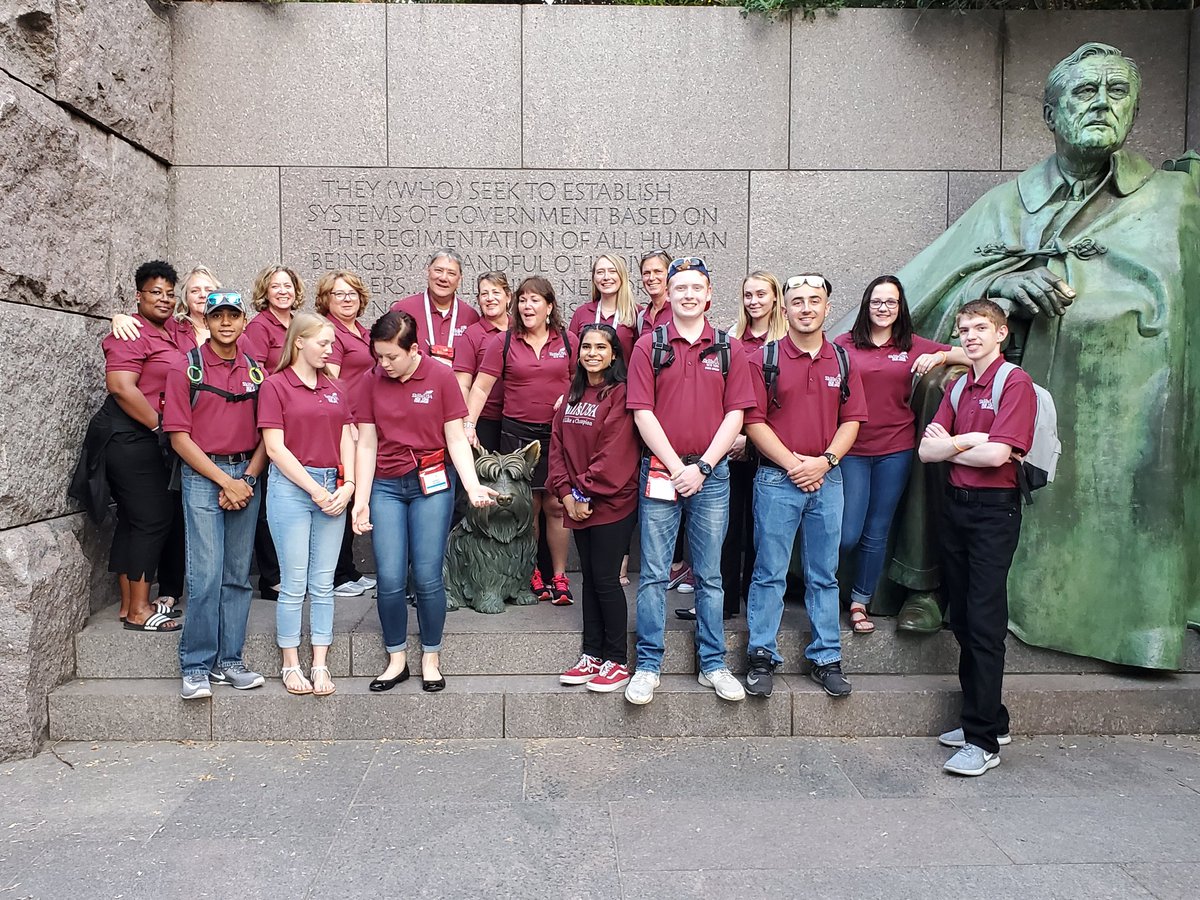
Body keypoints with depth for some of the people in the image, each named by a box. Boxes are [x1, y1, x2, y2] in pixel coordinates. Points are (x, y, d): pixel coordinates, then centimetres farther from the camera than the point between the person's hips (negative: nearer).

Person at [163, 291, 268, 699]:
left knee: (238, 574, 7)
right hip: (202, 476, -3)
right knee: (205, 575, -8)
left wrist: (248, 478, -6)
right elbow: (179, 436, -5)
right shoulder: (187, 369, 0)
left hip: (247, 476, 4)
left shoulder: (255, 371, 11)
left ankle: (229, 661, 16)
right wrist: (225, 481, -10)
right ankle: (196, 668, 3)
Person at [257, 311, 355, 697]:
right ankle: (290, 665, 16)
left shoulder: (334, 388, 14)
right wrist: (315, 490, -11)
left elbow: (346, 440, 11)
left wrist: (348, 485, -4)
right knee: (294, 582, 2)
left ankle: (320, 665, 16)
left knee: (323, 583, 8)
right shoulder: (275, 386, -2)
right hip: (291, 487, -4)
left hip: (333, 489, 5)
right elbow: (275, 448, -8)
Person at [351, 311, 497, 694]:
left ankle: (430, 659, 17)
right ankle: (396, 660, 17)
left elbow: (456, 439, -3)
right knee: (390, 579, -1)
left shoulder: (441, 377, -4)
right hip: (385, 487, 2)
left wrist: (473, 486, -15)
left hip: (432, 484, -2)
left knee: (427, 577, -1)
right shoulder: (369, 382, 2)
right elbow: (366, 444, 4)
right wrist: (361, 501, 0)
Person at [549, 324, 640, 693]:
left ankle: (617, 661, 12)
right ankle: (592, 655, 23)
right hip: (577, 505, 7)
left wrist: (586, 490, -14)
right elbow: (558, 444, 9)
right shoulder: (572, 395, 13)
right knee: (589, 578, 13)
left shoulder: (621, 394, -9)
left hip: (612, 502, -7)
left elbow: (614, 452, -16)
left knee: (606, 579, -2)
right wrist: (565, 492, -3)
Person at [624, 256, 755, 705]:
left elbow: (735, 413, 2)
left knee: (710, 574, 9)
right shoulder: (648, 346, 4)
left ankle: (713, 664, 20)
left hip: (711, 473, 1)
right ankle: (648, 666, 12)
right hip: (660, 470, -1)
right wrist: (675, 467, -9)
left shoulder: (729, 349, 8)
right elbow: (643, 413, -3)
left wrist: (701, 466, -8)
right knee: (654, 574, 3)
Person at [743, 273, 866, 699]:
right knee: (769, 573, 2)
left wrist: (824, 460, -8)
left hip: (827, 478, 3)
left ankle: (826, 659, 21)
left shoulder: (842, 360, 9)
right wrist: (793, 463, -12)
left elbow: (852, 420, 7)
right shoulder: (765, 359, 0)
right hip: (776, 479, -3)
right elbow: (754, 421, -5)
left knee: (824, 575, 10)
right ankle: (762, 657, 13)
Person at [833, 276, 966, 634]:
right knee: (847, 536, -8)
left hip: (895, 450, 2)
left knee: (877, 533, 8)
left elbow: (971, 354, 12)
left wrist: (941, 356, -9)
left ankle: (860, 603, 23)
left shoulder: (913, 346, 8)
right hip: (851, 449, -2)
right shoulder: (843, 344, 1)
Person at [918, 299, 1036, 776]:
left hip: (994, 509, -7)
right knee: (962, 619, 11)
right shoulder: (958, 387, 16)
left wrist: (950, 445, -2)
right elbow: (927, 450, 6)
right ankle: (986, 720, 24)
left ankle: (983, 741, -1)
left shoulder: (1015, 383, -7)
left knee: (985, 622, -7)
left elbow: (997, 454, -18)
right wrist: (970, 441, -10)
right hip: (955, 504, 7)